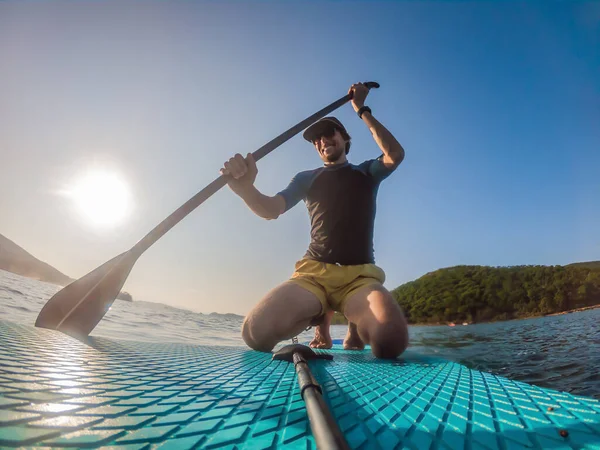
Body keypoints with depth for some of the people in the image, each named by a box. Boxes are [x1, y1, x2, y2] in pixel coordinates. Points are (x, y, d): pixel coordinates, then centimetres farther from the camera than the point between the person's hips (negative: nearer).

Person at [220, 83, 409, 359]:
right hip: (313, 271, 1)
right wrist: (245, 188, -20)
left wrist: (362, 111, 1)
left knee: (390, 341, -32)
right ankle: (320, 315, 8)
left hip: (359, 275, -1)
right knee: (255, 333, -24)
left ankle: (357, 325, 7)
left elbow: (396, 155, -4)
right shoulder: (307, 178, 17)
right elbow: (270, 210, 2)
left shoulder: (366, 173, 17)